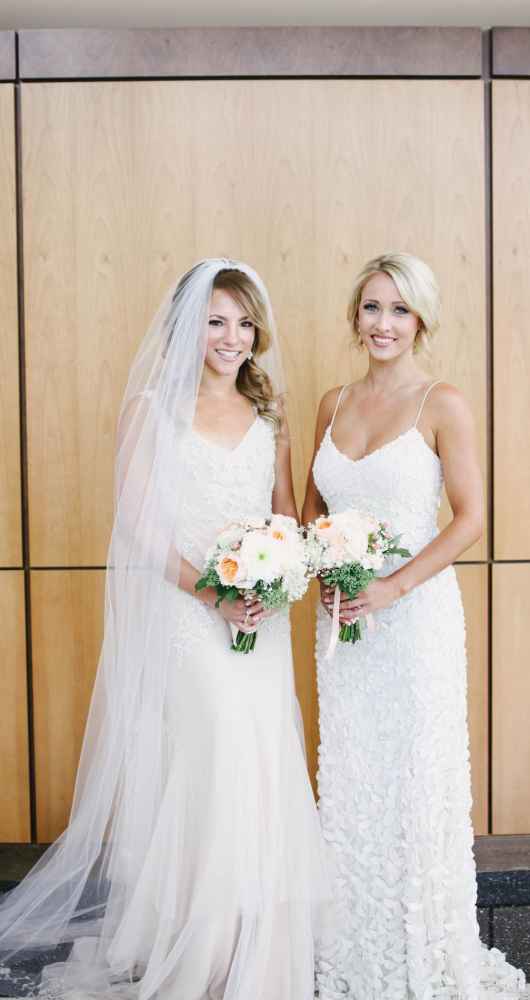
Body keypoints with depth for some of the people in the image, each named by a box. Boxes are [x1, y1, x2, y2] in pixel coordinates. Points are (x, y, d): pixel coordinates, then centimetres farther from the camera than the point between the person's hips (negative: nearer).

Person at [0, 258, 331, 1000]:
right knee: (201, 777, -4)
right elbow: (139, 523, -8)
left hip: (259, 622, 4)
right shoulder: (155, 406, -2)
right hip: (182, 615, -4)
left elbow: (287, 516, 13)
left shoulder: (268, 413, 11)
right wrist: (215, 593, -16)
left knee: (262, 778, 7)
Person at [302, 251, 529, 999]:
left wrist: (392, 587, -17)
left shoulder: (442, 404, -7)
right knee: (348, 778, 12)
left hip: (414, 611, -5)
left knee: (416, 776, 5)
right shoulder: (335, 403, 8)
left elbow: (470, 518, -10)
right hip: (342, 614, 5)